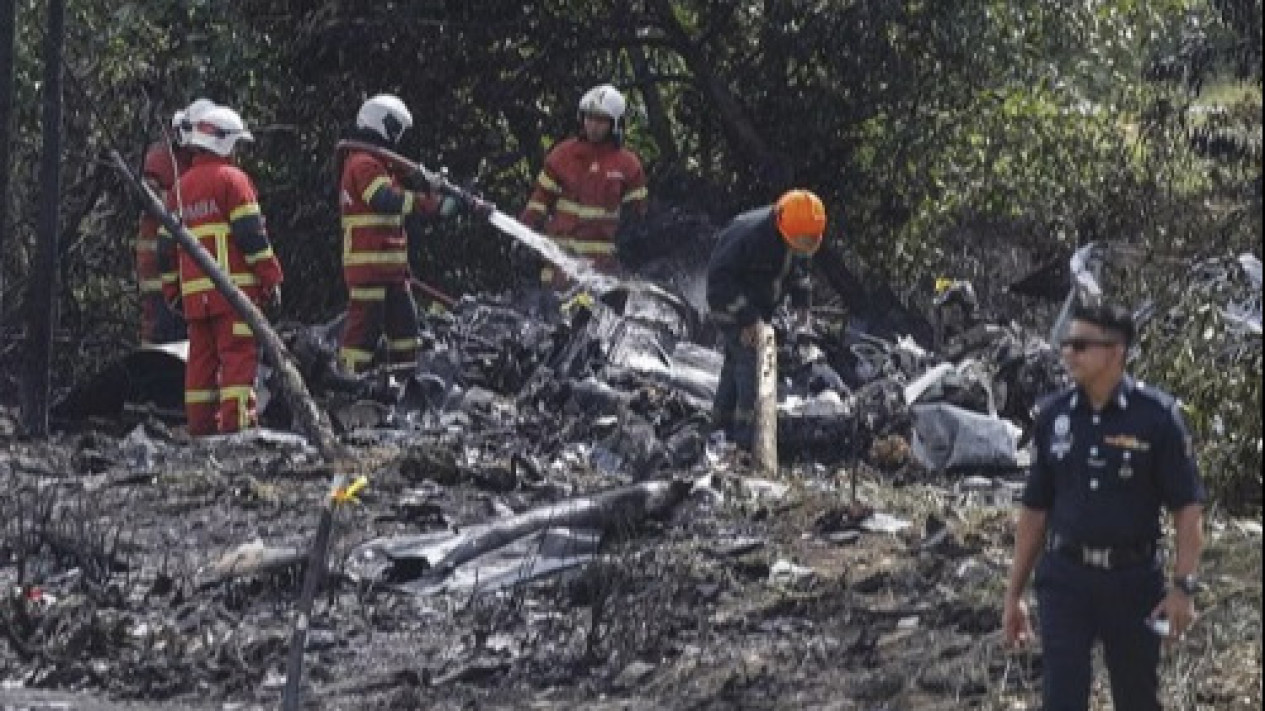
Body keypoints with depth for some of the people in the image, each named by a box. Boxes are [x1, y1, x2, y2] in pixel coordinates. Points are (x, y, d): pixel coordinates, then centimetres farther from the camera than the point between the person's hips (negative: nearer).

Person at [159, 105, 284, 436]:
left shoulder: (181, 188, 17)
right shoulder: (231, 178, -4)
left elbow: (167, 244, 19)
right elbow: (251, 233, -10)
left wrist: (172, 290, 24)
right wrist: (271, 276, -6)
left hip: (194, 292, 7)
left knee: (201, 358, 9)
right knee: (239, 354, -8)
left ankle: (201, 424, 9)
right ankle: (235, 420, -16)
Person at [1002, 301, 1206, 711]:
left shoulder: (1156, 415, -8)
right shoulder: (1053, 414, 2)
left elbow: (1187, 507, -7)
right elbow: (1035, 510, 9)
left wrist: (1184, 587, -15)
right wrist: (1014, 593, 9)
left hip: (1133, 580, -2)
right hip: (1066, 579, 2)